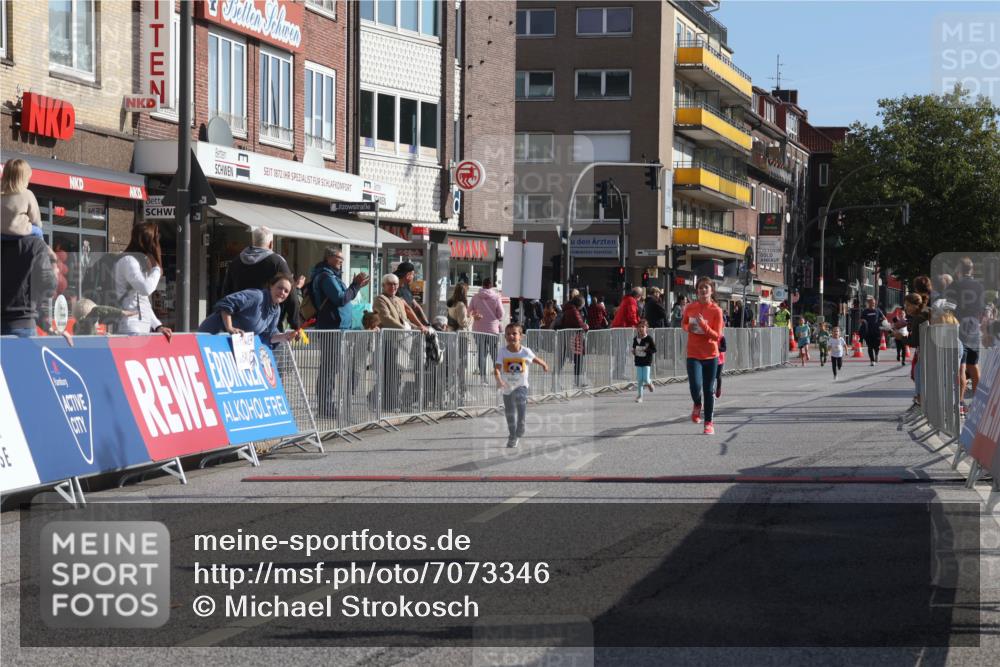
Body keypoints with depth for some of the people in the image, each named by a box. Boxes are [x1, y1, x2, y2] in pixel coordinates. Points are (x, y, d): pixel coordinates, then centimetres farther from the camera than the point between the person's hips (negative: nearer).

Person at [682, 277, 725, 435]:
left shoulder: (716, 311, -7)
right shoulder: (690, 308, 0)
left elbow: (717, 335, -10)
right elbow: (683, 323, 19)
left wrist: (704, 326, -24)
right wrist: (688, 327, -4)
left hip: (711, 355, -1)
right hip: (693, 355, 1)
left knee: (709, 390, 4)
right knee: (695, 386, -17)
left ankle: (709, 422, 17)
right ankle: (697, 405, 18)